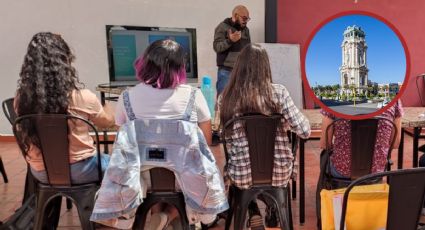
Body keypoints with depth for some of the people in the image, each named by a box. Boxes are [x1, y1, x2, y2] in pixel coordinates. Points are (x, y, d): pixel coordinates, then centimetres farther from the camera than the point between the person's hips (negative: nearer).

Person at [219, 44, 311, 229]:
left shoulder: (225, 97, -8)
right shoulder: (278, 92, -12)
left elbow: (229, 138, 4)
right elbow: (305, 131, -10)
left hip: (242, 176, 1)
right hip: (279, 173, 0)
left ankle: (254, 215, 31)